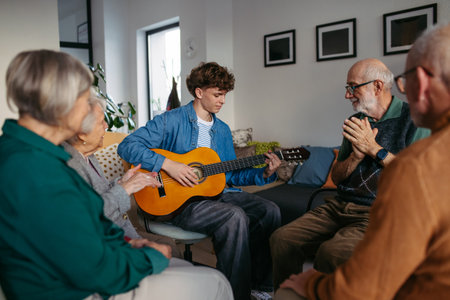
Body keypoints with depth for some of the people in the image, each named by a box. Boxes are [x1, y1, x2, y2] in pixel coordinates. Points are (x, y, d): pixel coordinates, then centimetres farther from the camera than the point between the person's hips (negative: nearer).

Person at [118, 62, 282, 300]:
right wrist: (167, 164, -24)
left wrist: (263, 174, 2)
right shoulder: (171, 121, -6)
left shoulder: (223, 130, 16)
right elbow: (127, 146, -13)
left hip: (216, 192, 7)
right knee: (235, 217, -31)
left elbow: (231, 174, 17)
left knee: (269, 210, -12)